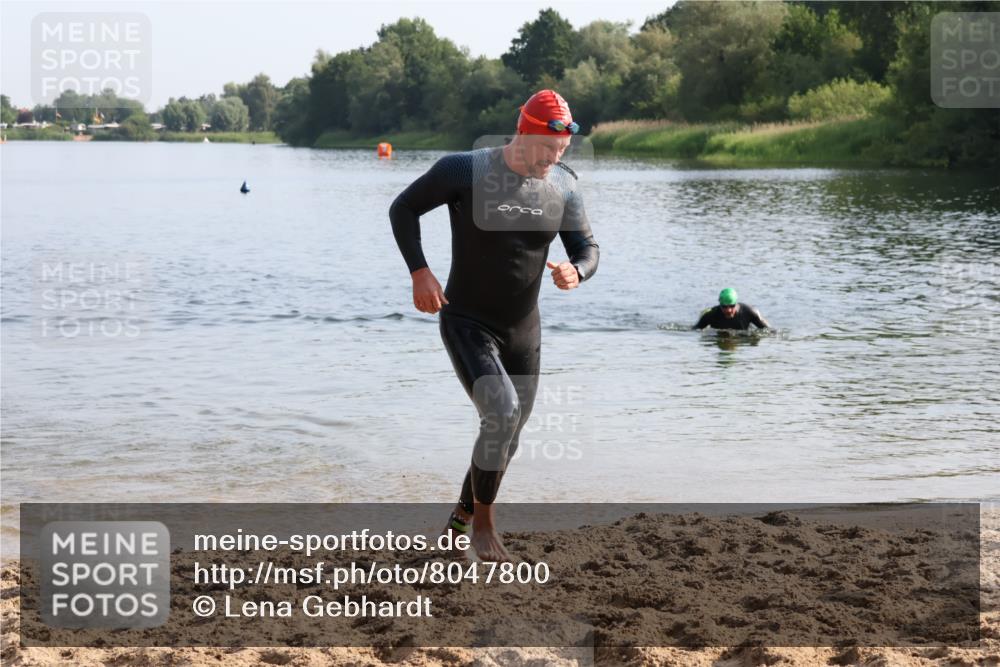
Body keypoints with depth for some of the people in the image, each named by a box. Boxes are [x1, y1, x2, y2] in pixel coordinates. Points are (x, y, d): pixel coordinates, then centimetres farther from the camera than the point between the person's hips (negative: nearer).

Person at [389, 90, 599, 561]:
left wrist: (576, 271, -20)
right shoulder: (465, 170, -15)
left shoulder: (563, 186, -3)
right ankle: (483, 523, -6)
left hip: (522, 329, 5)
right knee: (502, 412, -24)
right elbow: (403, 209, -4)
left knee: (507, 433, 14)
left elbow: (587, 249, 4)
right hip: (466, 323, -5)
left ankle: (463, 512, 38)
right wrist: (419, 272, -16)